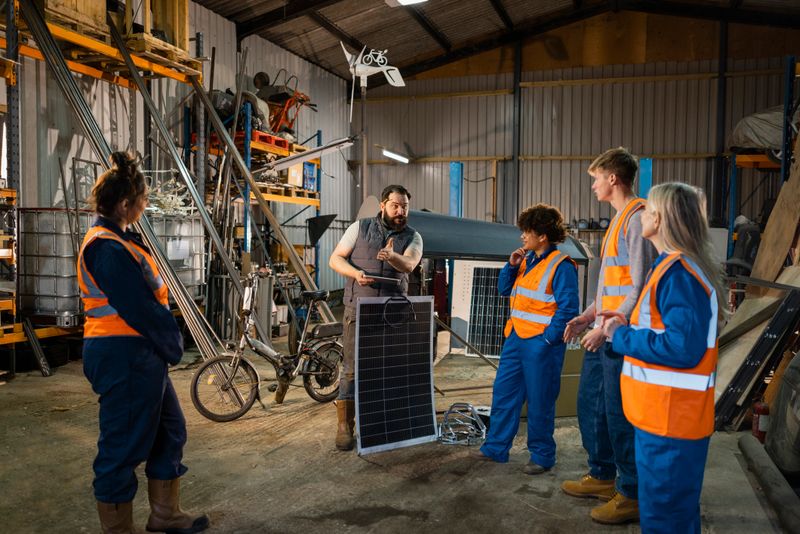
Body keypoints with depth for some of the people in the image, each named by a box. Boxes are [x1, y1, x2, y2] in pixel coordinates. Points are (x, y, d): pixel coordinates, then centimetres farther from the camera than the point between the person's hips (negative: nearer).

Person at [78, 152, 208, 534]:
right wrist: (172, 345, -9)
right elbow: (139, 309, -22)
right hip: (124, 355, -11)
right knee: (124, 444, 3)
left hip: (140, 355, 11)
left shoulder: (115, 239, 14)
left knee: (169, 430, 19)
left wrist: (168, 343, 7)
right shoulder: (109, 248, -19)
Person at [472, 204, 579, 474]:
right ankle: (496, 447, 27)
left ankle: (542, 456, 20)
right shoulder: (527, 259, 11)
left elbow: (568, 308, -16)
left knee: (539, 402, 3)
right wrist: (511, 265, 1)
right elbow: (504, 289, 17)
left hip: (540, 343, -8)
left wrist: (547, 339, -18)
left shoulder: (561, 266, -13)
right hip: (515, 338, 8)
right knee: (503, 392, 14)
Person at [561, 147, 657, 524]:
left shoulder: (637, 218, -15)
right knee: (590, 404, 17)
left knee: (618, 413, 0)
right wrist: (587, 317, 16)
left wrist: (608, 327, -20)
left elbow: (639, 288, -20)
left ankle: (632, 494, 15)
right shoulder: (618, 219, 15)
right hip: (603, 332, 10)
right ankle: (602, 476, 33)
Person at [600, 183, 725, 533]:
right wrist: (628, 326, 8)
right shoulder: (675, 267, 12)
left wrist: (622, 336, -16)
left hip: (670, 418, -10)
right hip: (666, 414, 10)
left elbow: (683, 347, -27)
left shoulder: (678, 272, -20)